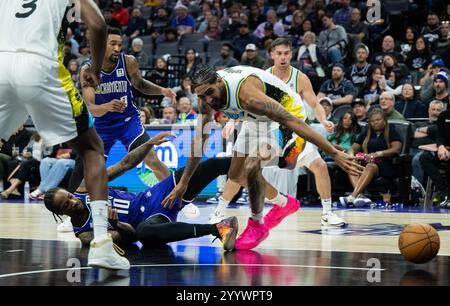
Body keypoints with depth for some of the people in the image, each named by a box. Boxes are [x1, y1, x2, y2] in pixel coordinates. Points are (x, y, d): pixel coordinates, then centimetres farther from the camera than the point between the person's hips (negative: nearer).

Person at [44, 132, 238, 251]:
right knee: (144, 233, -46)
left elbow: (125, 164, 0)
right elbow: (130, 236, -14)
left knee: (212, 165, -15)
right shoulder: (82, 234, -9)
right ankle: (217, 229, -44)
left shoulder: (85, 189, 0)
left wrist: (150, 143, -13)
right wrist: (115, 224, -37)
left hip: (153, 198, 5)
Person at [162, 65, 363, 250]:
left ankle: (257, 225, -4)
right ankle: (284, 204, 37)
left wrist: (334, 153, -44)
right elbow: (200, 138, -1)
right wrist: (184, 182, 3)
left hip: (287, 112, -9)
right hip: (258, 119, 9)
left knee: (251, 167, -27)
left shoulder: (246, 94, -40)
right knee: (236, 175, 14)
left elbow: (292, 121, -41)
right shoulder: (206, 95, -16)